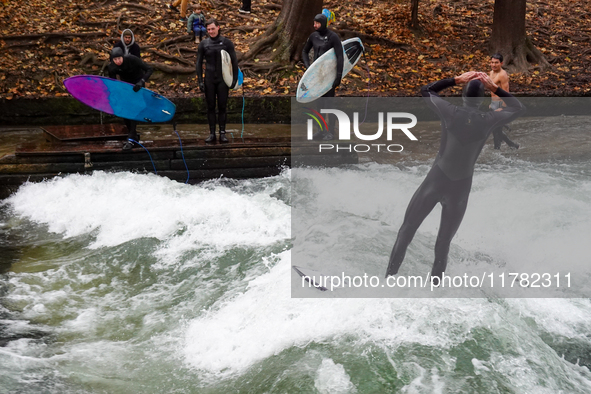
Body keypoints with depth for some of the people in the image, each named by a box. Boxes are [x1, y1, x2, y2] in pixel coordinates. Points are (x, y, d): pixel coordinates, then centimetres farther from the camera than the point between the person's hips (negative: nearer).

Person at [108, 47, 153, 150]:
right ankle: (134, 135, 19)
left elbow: (149, 69, -26)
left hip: (137, 85, -5)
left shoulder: (132, 59, -30)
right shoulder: (112, 67, -18)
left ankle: (131, 140, -18)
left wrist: (141, 82, -39)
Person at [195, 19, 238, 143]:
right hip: (209, 80, 1)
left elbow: (234, 61, 4)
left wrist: (235, 79, -3)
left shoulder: (226, 43, 1)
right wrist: (200, 81, 0)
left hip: (222, 80, -1)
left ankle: (222, 133, 5)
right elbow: (199, 63, 7)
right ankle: (212, 133, 8)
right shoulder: (203, 44, 4)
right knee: (211, 107, 4)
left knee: (222, 107, 1)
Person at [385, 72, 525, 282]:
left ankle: (390, 275, 9)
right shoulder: (489, 120, -6)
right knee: (444, 241, 11)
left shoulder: (451, 112, -8)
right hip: (461, 186, 1)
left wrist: (456, 80, 6)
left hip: (436, 178, -1)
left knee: (407, 229, 11)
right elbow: (518, 108, 13)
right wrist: (495, 88, 7)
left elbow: (425, 90, 9)